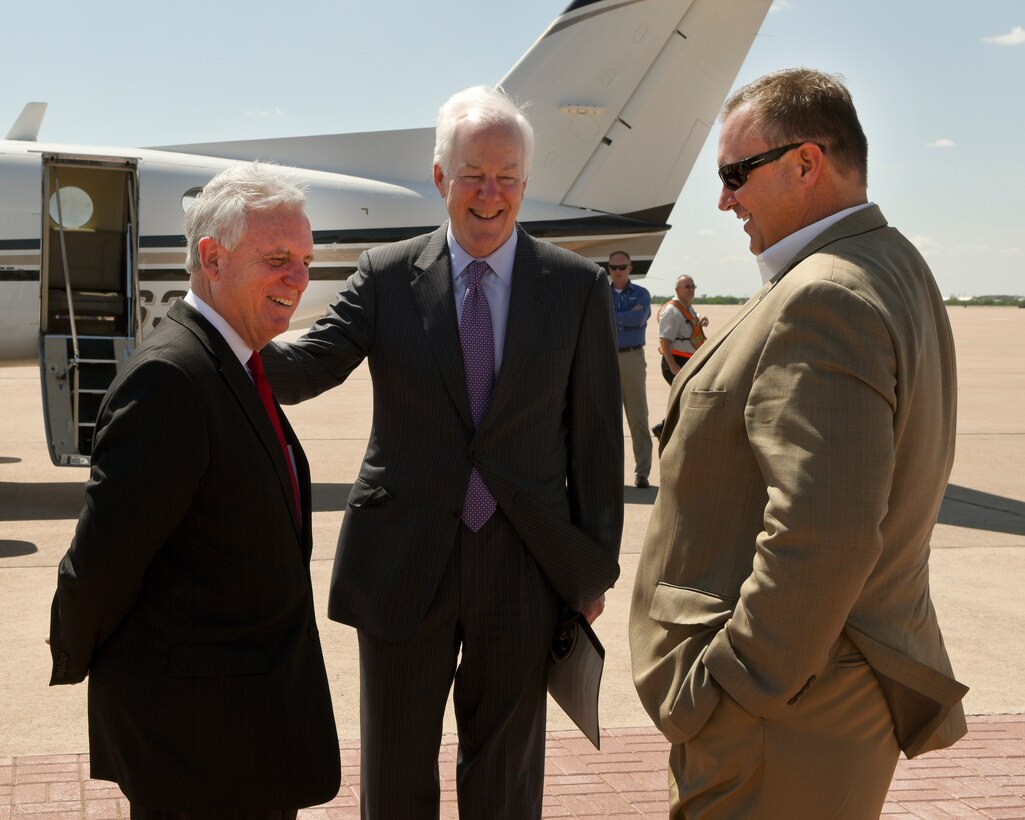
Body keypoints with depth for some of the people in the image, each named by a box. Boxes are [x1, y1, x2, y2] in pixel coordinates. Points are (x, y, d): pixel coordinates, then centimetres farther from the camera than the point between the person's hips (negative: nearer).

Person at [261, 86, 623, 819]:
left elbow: (596, 435, 1)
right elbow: (308, 369, -12)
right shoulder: (387, 276, -1)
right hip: (404, 565, 0)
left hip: (525, 567, 0)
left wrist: (596, 568, 1)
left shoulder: (579, 287, -1)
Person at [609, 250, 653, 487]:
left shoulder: (641, 294, 8)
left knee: (638, 416, -5)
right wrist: (628, 316, -8)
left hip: (632, 358, -2)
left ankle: (642, 472, -4)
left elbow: (640, 319, -11)